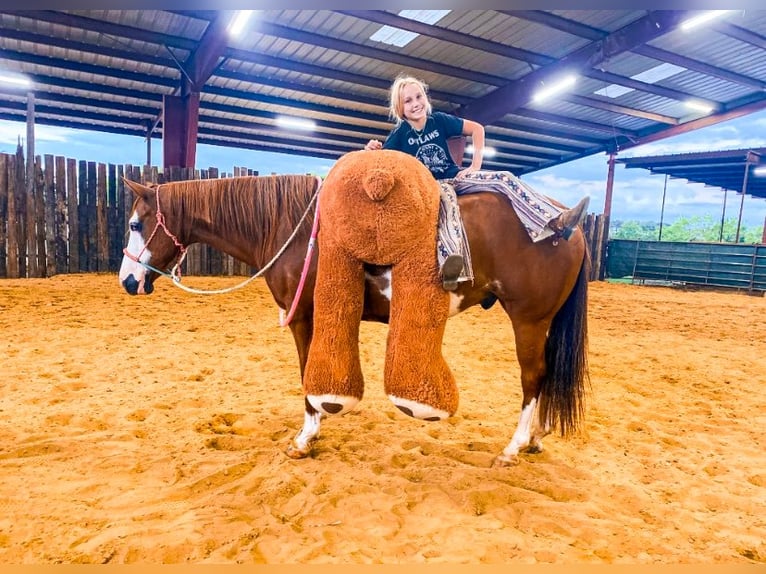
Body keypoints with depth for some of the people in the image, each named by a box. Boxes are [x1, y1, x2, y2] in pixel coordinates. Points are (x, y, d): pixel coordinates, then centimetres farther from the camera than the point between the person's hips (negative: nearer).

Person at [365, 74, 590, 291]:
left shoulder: (439, 120, 5)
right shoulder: (399, 134, -2)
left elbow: (477, 129, 12)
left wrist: (476, 165, 3)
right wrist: (372, 150, -33)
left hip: (455, 177, 5)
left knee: (505, 179, -16)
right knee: (446, 197, -42)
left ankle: (555, 221, -30)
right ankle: (449, 262, -70)